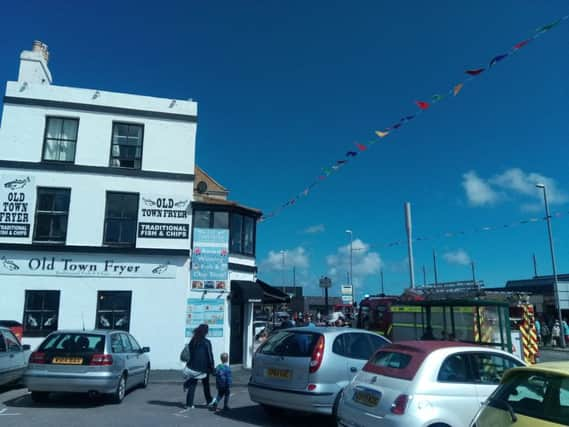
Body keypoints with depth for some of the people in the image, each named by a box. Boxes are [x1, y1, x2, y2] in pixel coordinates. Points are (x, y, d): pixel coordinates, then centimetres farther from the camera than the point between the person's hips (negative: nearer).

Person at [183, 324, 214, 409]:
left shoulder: (192, 341, 3)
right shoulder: (206, 342, -13)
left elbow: (189, 354, 6)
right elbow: (210, 356, -11)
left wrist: (189, 364, 12)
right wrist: (212, 368, -4)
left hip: (193, 367, 4)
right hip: (203, 367, -4)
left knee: (192, 385, 7)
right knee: (206, 385, 15)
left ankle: (189, 404, 3)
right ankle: (209, 401, 28)